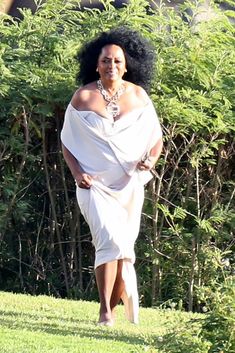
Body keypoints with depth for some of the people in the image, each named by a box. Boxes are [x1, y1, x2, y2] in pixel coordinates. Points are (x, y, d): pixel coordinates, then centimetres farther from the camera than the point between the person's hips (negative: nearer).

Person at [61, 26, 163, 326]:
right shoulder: (82, 98, -2)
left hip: (129, 184, 3)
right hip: (95, 183, -3)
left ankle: (113, 306, 28)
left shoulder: (138, 96, 3)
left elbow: (155, 138, 9)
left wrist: (150, 159, -12)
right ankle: (105, 312, -16)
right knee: (109, 239, -20)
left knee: (122, 247, 8)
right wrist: (77, 173, -12)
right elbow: (67, 143, 4)